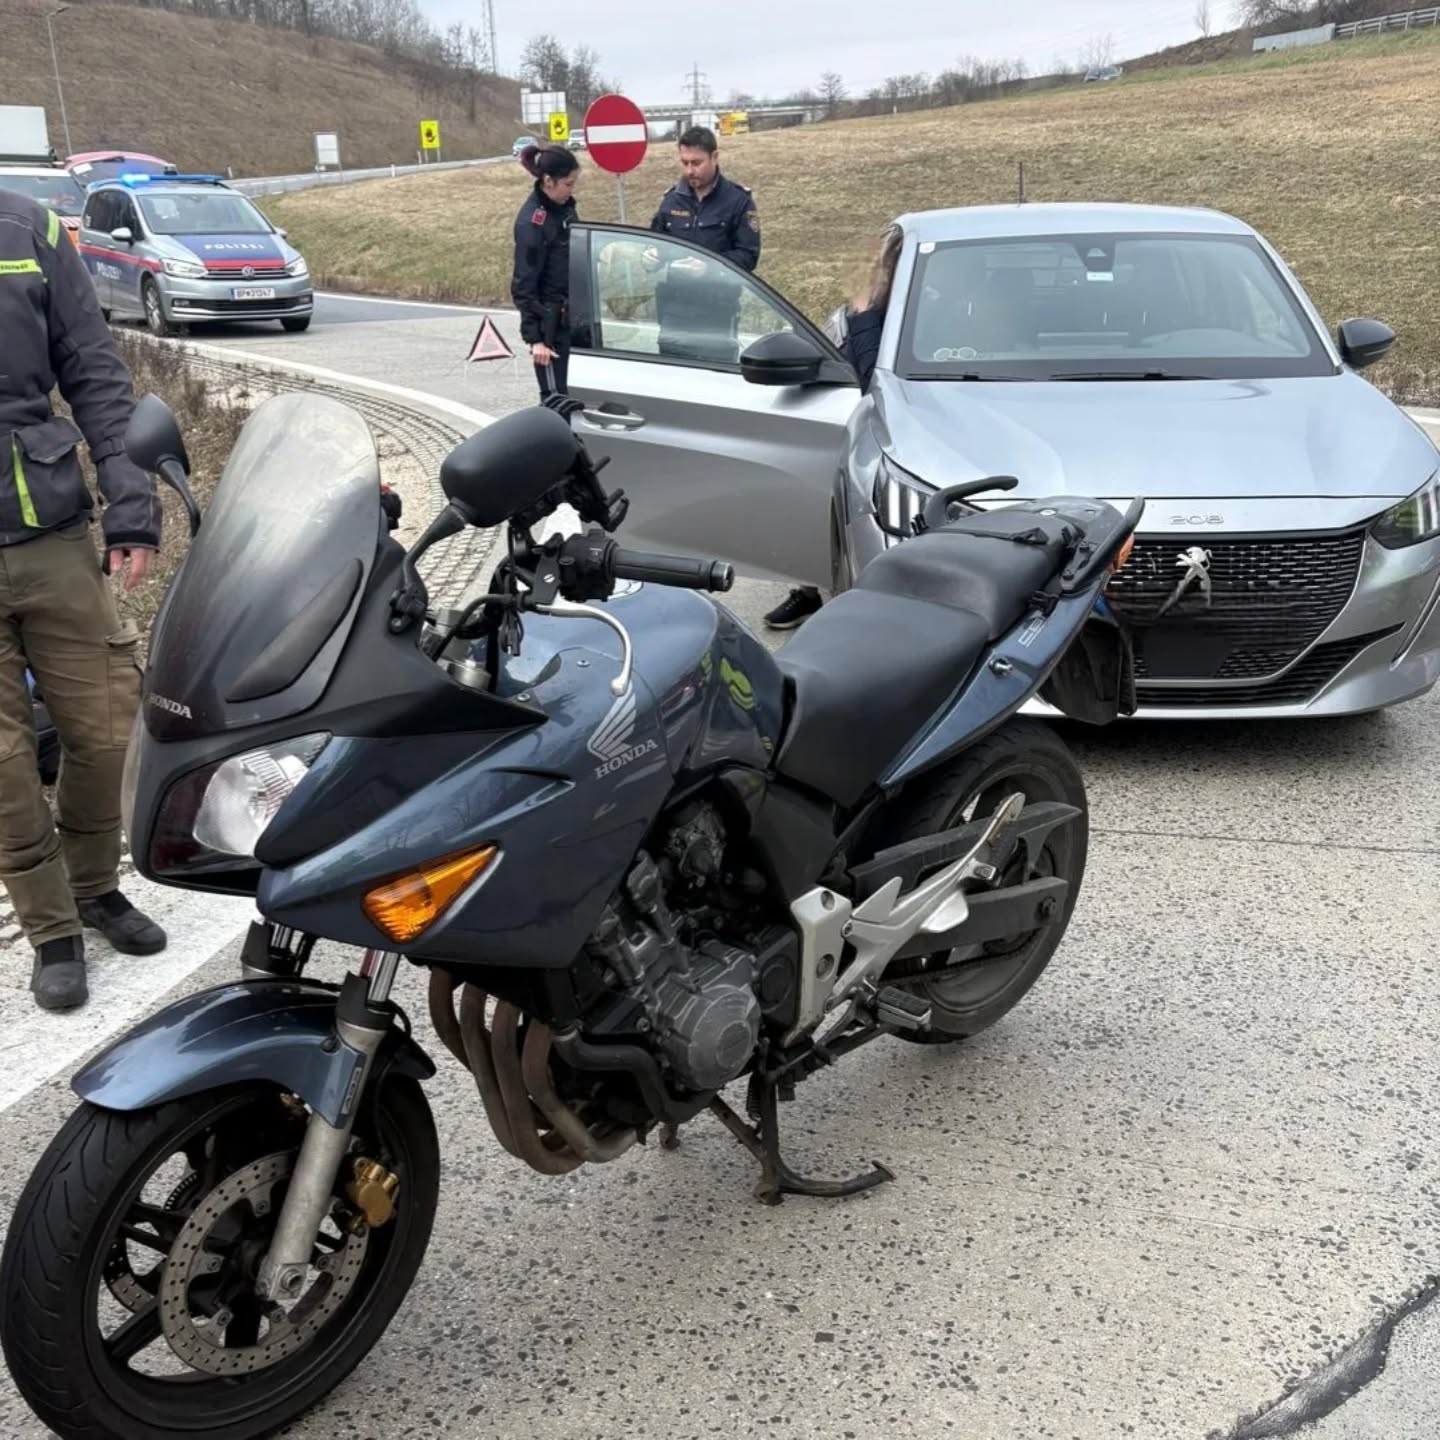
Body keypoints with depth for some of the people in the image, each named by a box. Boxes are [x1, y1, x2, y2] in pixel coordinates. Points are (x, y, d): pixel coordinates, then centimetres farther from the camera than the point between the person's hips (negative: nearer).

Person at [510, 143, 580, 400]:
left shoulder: (563, 207, 7)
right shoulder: (532, 222, -18)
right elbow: (524, 286, -18)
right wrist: (534, 338, -21)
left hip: (571, 317, 8)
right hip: (550, 322, -8)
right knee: (556, 397, -4)